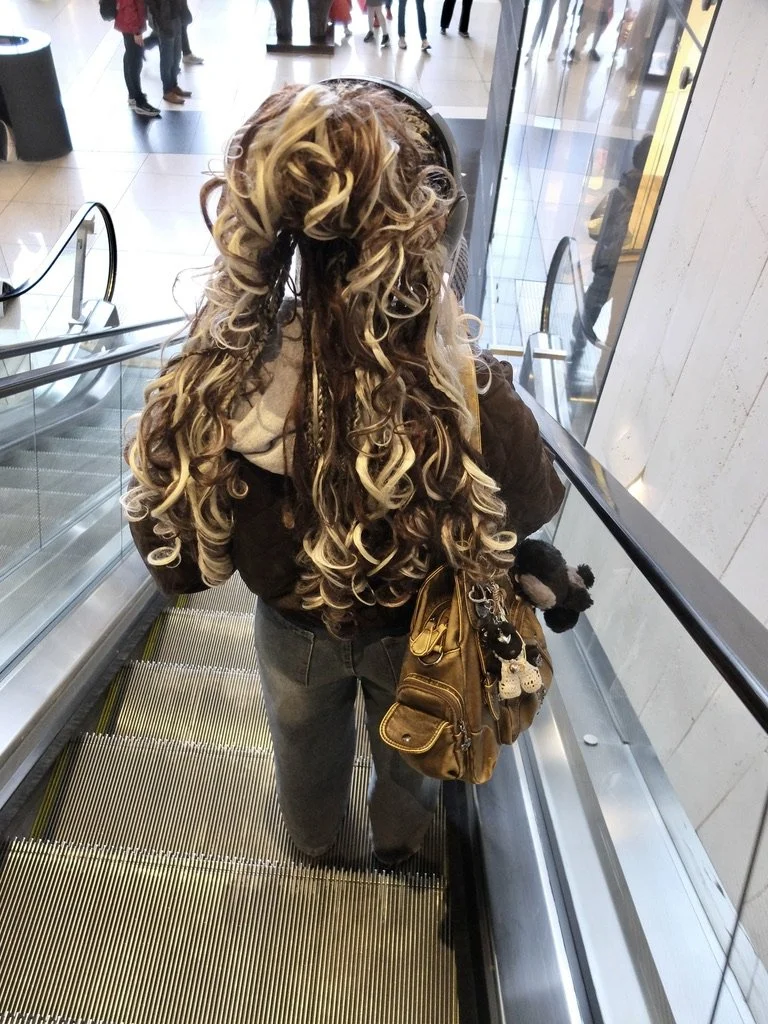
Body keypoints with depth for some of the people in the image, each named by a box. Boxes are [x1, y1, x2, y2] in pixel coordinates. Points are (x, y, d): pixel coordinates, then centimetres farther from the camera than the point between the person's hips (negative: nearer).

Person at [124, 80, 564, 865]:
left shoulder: (206, 391, -34)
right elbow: (532, 511, -16)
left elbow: (175, 562, -18)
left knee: (304, 743, 36)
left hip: (293, 631, 2)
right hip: (416, 636, -1)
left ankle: (311, 835, 70)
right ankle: (399, 835, 69)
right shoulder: (474, 407, -39)